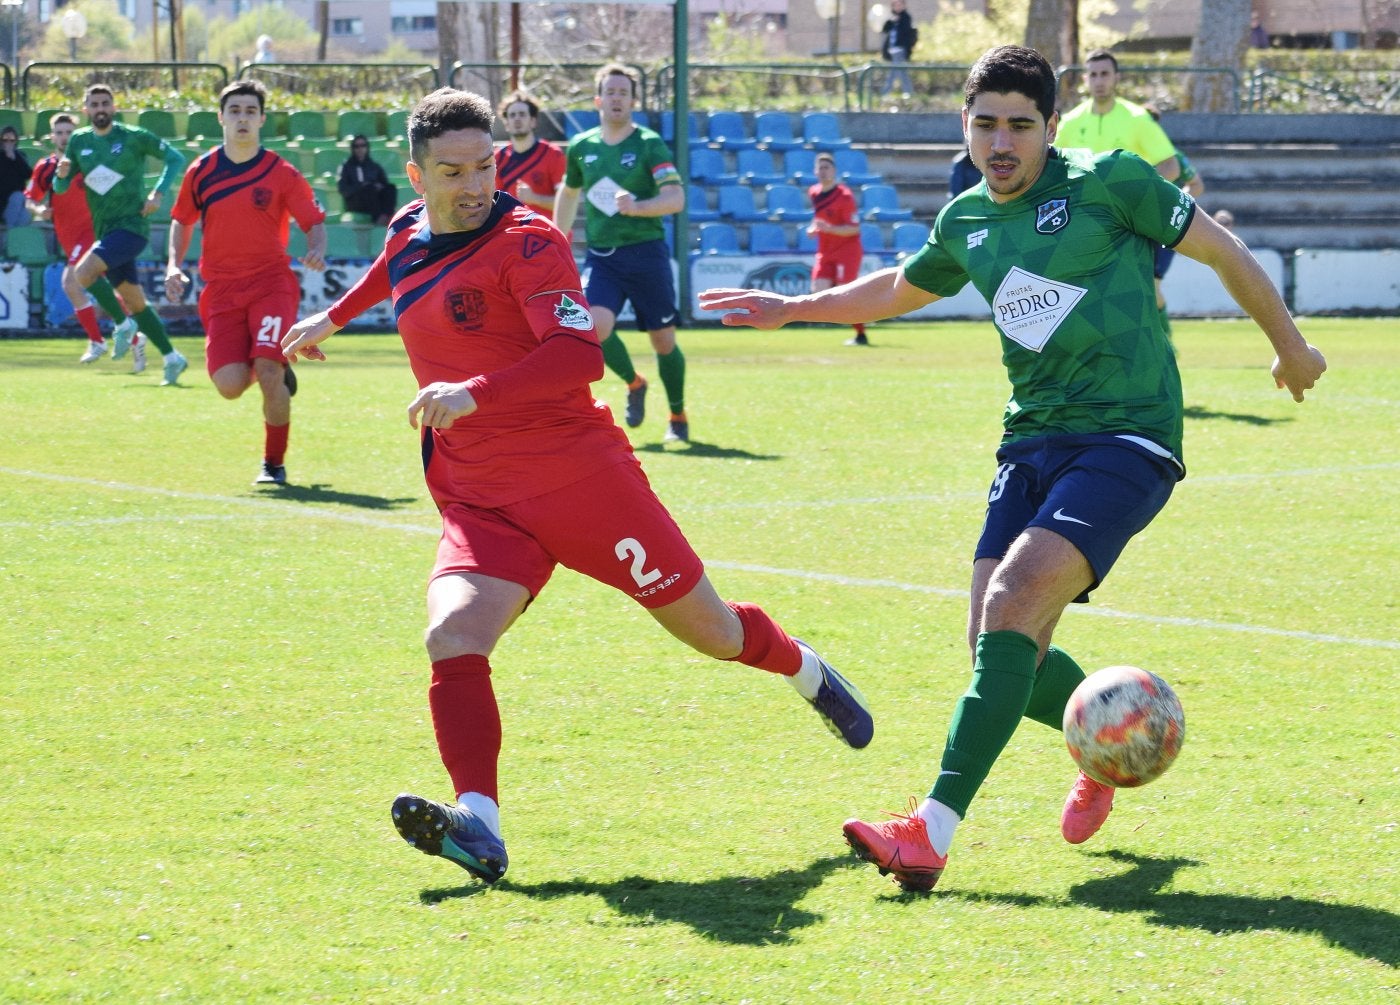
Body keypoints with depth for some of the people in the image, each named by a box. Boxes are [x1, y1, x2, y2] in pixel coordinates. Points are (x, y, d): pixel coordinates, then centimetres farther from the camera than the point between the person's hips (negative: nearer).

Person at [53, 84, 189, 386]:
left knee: (84, 272, -25)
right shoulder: (78, 141, 7)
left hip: (131, 225, -6)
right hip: (104, 231, 6)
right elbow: (60, 188, 9)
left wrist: (157, 193, -12)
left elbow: (176, 158, 0)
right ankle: (172, 359, 21)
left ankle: (123, 325, -6)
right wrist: (62, 174, -14)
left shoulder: (134, 137, -7)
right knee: (136, 302, 10)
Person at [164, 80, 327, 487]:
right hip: (221, 291, 2)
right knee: (230, 386, -12)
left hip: (271, 282, -2)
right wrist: (174, 266, 2)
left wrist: (316, 251, -18)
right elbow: (182, 221, 17)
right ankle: (276, 369, 26)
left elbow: (314, 221, 3)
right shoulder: (201, 172, 5)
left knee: (268, 373, -19)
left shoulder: (282, 174, -3)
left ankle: (274, 464, 2)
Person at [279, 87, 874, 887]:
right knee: (454, 639, -23)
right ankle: (479, 829, -33)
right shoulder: (408, 234, 8)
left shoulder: (526, 241, -13)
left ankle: (810, 674, 42)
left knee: (706, 626, 9)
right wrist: (333, 318, 46)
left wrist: (474, 393, -37)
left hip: (582, 475, -5)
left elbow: (581, 354, -26)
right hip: (481, 503, 5)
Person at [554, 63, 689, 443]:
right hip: (601, 256, 2)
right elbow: (569, 193, 26)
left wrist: (636, 206, -31)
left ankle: (678, 417, 27)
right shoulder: (581, 147, 8)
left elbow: (676, 198, -15)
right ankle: (633, 383, 9)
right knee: (595, 326, -21)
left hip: (646, 252, -2)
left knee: (663, 340, 4)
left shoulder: (649, 144, -5)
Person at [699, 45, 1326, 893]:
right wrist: (793, 308, 30)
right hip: (1031, 442, 6)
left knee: (1012, 602, -24)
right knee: (1002, 650, -3)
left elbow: (1223, 251, 5)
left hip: (1127, 438, -6)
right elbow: (899, 290, 33)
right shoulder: (967, 223, 11)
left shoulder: (1107, 181, -7)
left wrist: (1290, 347, 14)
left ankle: (932, 832, -30)